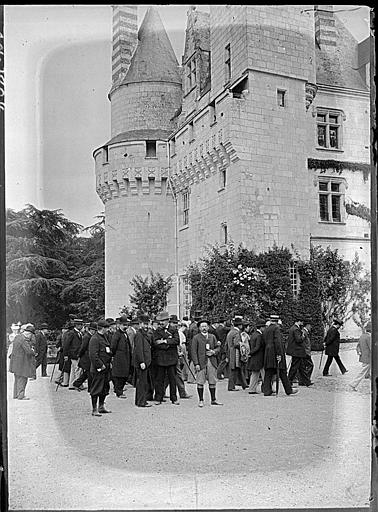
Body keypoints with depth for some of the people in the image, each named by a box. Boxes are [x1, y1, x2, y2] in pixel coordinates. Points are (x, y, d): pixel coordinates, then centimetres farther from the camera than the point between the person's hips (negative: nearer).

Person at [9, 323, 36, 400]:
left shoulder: (17, 337, 7)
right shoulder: (24, 340, -23)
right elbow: (29, 351, -29)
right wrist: (33, 352, -6)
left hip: (15, 361, 9)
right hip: (22, 362, -9)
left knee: (17, 379, 17)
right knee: (22, 379, 0)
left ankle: (16, 395, 25)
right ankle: (20, 395, 4)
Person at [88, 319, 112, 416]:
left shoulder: (105, 337, 14)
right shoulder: (95, 339, -17)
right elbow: (93, 355, -22)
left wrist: (109, 362, 14)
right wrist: (101, 365, -19)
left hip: (106, 368, 10)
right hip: (98, 369, -10)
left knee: (105, 388, 17)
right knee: (96, 390, -1)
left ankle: (101, 407, 29)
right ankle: (94, 410, 6)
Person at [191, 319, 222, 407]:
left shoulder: (212, 337, 15)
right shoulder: (196, 338, 1)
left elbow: (218, 347, 16)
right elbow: (194, 352, -4)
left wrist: (214, 352, -7)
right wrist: (196, 364, -11)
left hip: (212, 362, 4)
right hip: (201, 362, -4)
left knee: (212, 382, 7)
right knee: (200, 382, -1)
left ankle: (213, 400, 16)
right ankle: (201, 400, 8)